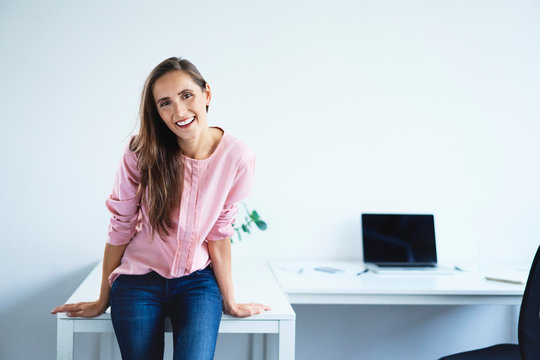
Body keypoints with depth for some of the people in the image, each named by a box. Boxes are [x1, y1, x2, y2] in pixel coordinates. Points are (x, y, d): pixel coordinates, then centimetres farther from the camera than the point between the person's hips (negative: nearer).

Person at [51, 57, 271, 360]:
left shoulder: (237, 158, -13)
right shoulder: (142, 153, -14)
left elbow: (219, 234, -3)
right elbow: (120, 227, -5)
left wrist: (229, 302, 1)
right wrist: (103, 300, 3)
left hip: (198, 282, 0)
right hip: (139, 281, 0)